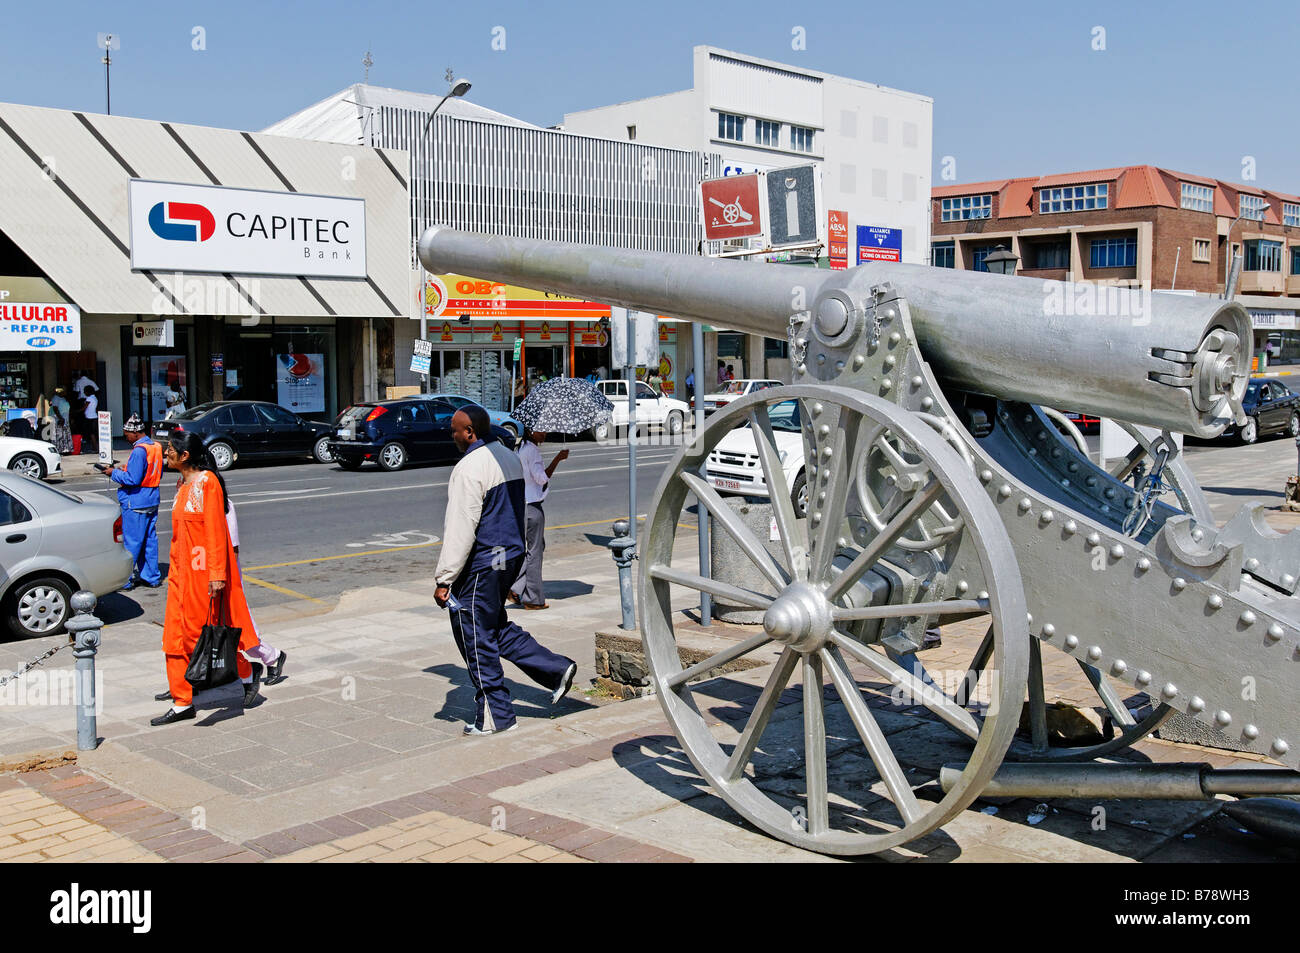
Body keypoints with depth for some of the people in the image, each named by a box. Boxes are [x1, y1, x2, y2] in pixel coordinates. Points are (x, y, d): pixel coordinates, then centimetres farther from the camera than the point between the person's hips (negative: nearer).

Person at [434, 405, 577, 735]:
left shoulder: (469, 468, -19)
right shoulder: (510, 458, 10)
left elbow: (460, 530, -22)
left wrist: (444, 579, -18)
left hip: (481, 564, -9)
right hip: (512, 555, 9)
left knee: (476, 639, 3)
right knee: (497, 628, 22)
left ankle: (494, 715, 12)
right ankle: (557, 669, 15)